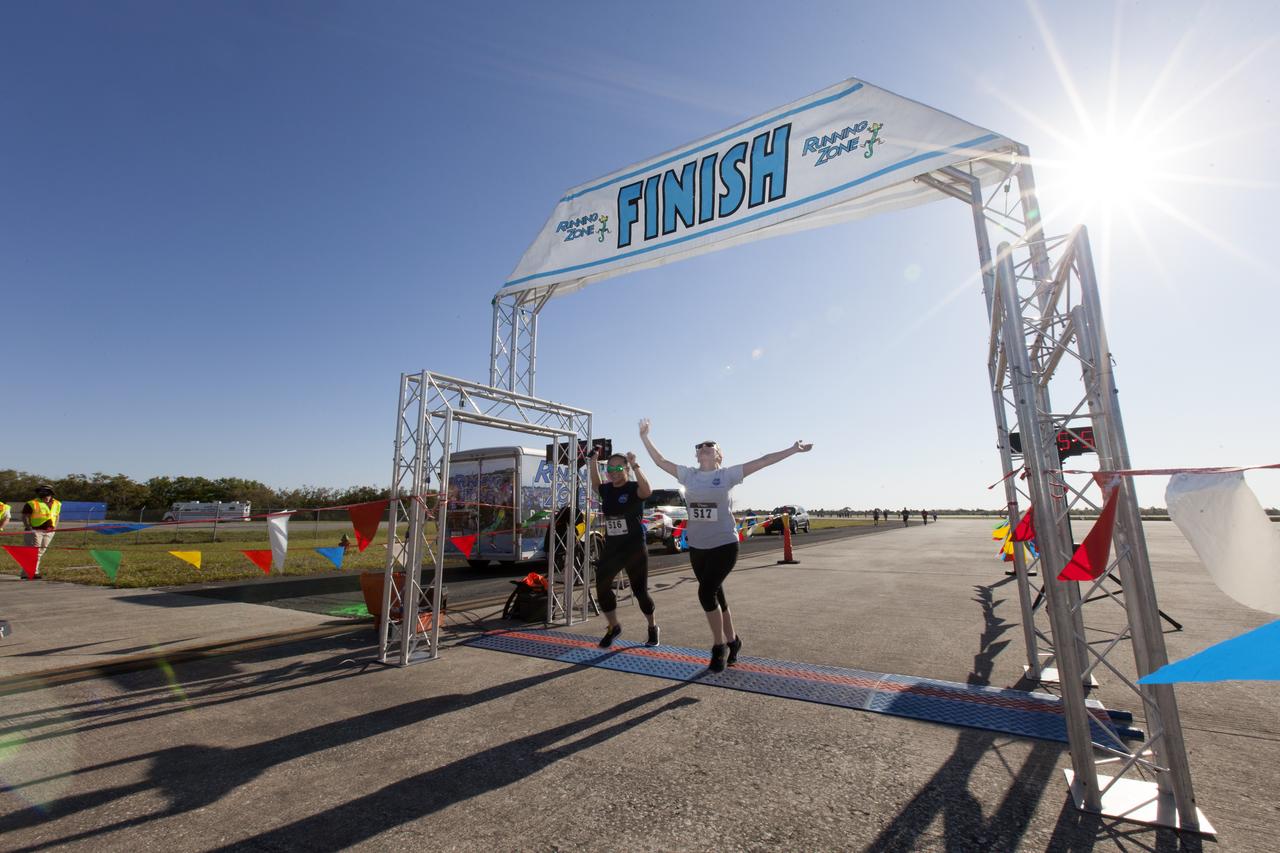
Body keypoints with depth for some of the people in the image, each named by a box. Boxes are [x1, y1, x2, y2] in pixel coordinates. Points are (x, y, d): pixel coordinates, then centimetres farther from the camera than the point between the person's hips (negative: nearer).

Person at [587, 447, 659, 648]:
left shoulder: (634, 488, -11)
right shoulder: (607, 490, 5)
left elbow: (647, 491, -35)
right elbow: (595, 484, 28)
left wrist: (635, 466, -39)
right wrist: (593, 459, 20)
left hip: (634, 548, -5)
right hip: (611, 548, 5)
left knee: (640, 591, 5)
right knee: (601, 587, -2)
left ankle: (652, 627, 32)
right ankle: (613, 627, 22)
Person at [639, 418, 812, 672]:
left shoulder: (728, 474, -3)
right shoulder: (688, 475, 6)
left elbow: (763, 461, -6)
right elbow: (660, 461, 10)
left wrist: (793, 450, -8)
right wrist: (644, 437, 8)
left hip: (724, 544, -4)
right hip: (697, 547, 5)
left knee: (706, 592, -12)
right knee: (715, 595, 12)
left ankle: (719, 646, 10)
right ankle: (731, 641, 32)